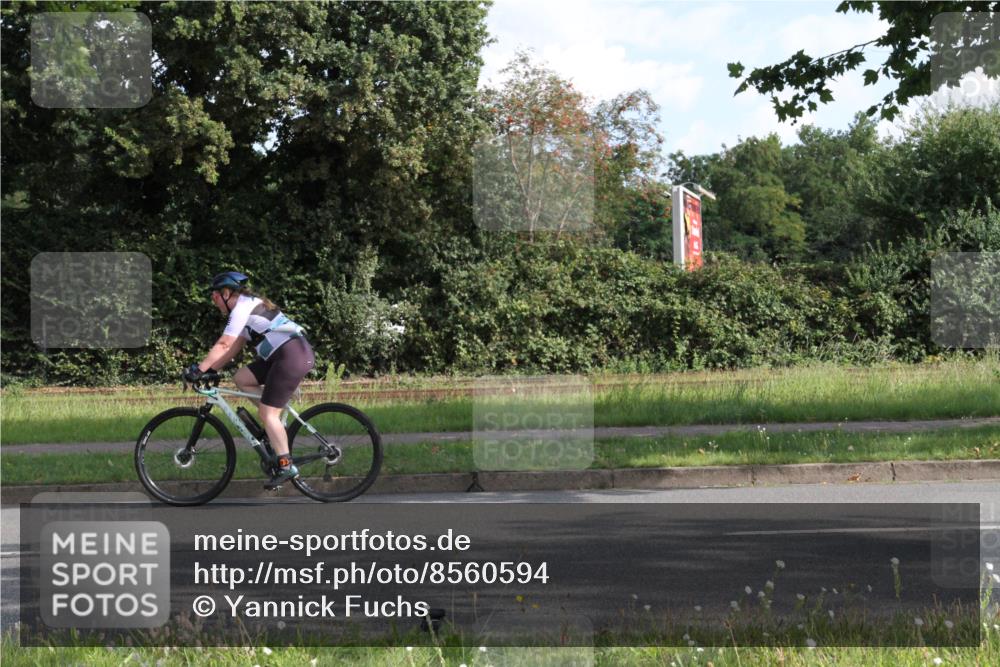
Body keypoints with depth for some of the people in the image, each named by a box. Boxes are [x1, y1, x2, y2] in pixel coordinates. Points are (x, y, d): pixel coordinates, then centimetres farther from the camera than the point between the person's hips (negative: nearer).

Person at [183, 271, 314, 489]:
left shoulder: (242, 306, -8)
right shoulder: (247, 307, 22)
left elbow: (224, 345, -15)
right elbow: (233, 348, 20)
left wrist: (198, 369, -13)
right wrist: (211, 369, 15)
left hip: (293, 355, -10)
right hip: (281, 355, 10)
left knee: (267, 413, -8)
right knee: (241, 378, 10)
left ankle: (286, 466, -5)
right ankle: (275, 424, 12)